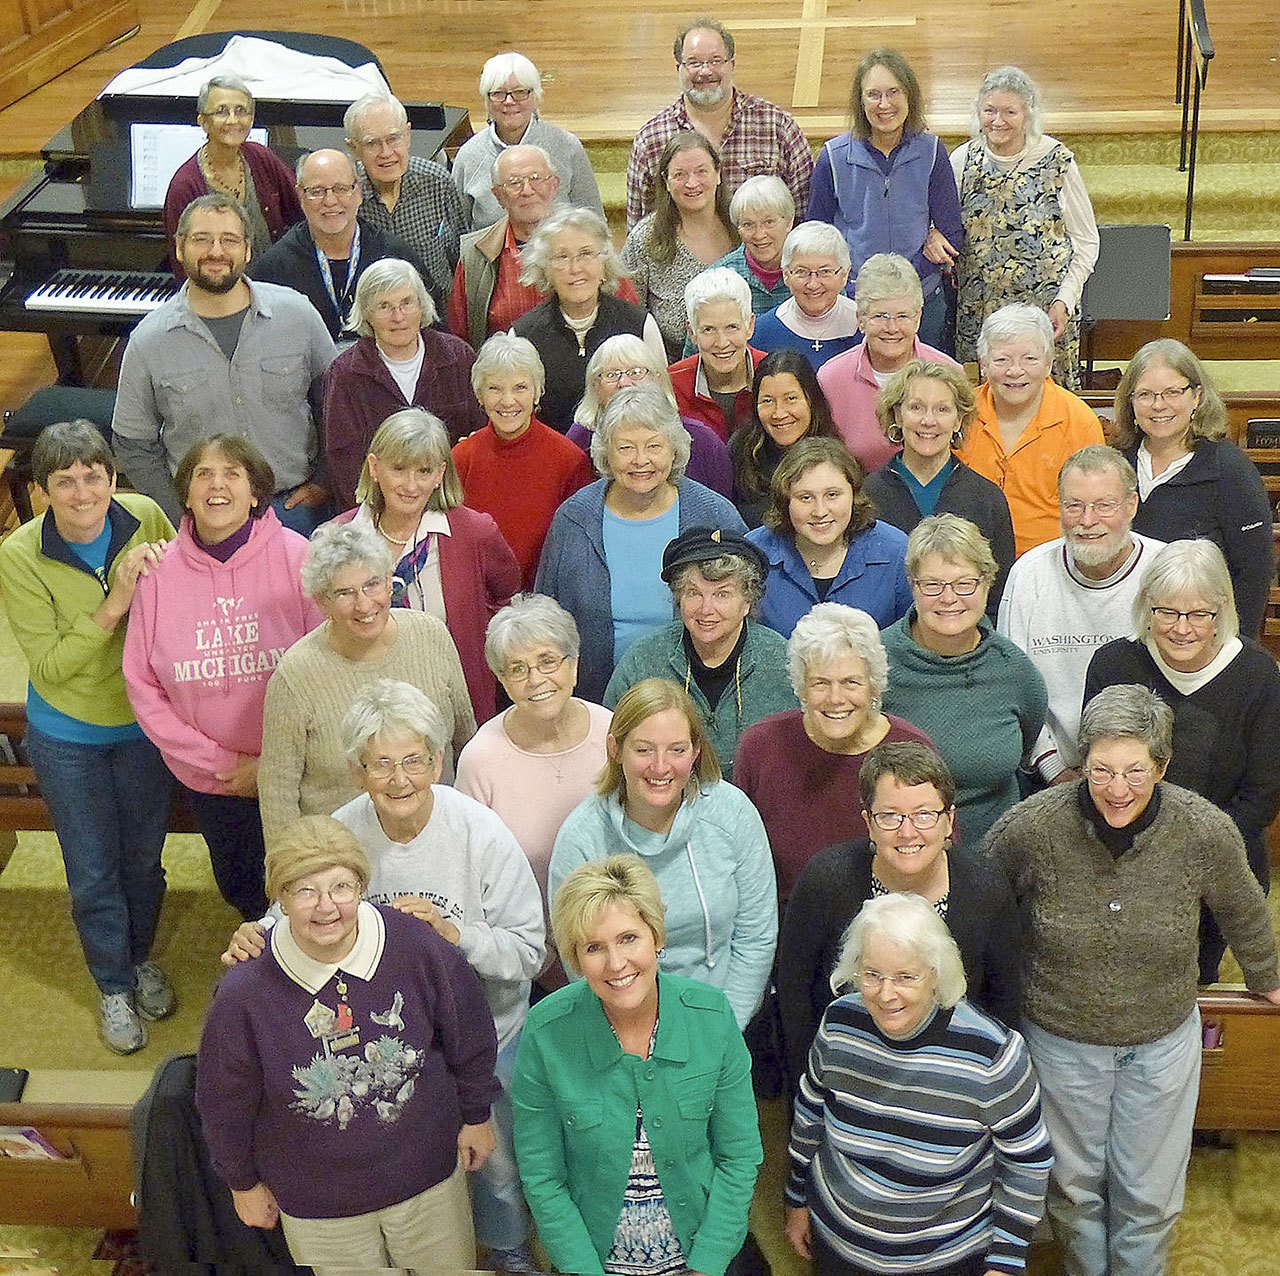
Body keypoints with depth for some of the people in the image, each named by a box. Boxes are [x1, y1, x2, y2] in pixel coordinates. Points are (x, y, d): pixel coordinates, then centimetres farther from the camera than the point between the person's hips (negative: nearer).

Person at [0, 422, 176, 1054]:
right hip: (66, 737, -2)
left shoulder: (144, 518, -18)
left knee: (143, 857, 20)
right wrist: (113, 606, -32)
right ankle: (113, 986, 37)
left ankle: (141, 958, 47)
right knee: (93, 871, 13)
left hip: (144, 723, 2)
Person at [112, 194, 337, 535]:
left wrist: (324, 482, 4)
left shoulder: (296, 312, -2)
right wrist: (182, 515, -2)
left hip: (295, 505, 1)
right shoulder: (148, 341, -3)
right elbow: (133, 445, 4)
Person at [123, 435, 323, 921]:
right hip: (209, 781, 2)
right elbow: (143, 687, -5)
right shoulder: (161, 572, -9)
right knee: (240, 889, 23)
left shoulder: (293, 556, -15)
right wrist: (224, 762, -10)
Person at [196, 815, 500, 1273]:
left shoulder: (419, 949, -22)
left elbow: (469, 1035, -3)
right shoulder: (244, 994, -25)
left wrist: (475, 1115, 9)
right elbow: (226, 1101, -7)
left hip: (427, 1172, 1)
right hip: (317, 1200, -1)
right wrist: (245, 1183, 6)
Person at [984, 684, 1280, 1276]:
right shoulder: (1032, 827, -25)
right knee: (1073, 1185, 20)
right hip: (1060, 1038, 0)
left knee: (1149, 1195, 17)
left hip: (1163, 1039, 1)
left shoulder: (1207, 831, -21)